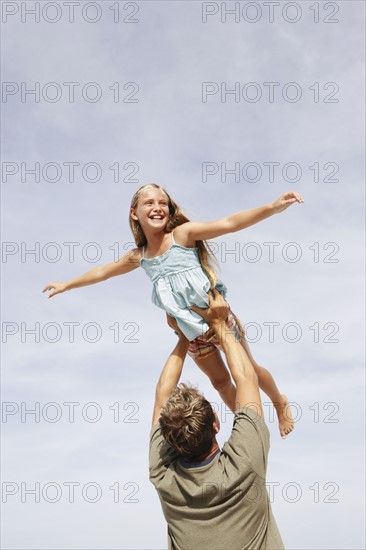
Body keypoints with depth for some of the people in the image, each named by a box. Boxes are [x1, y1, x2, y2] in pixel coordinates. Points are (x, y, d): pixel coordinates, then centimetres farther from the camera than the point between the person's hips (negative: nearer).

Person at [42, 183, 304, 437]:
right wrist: (66, 285, 25)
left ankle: (281, 403, 45)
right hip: (193, 333, 4)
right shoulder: (138, 257, -3)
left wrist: (273, 207, -41)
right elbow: (103, 271, 14)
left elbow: (228, 223, -29)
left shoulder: (183, 233, -18)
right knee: (220, 382, 17)